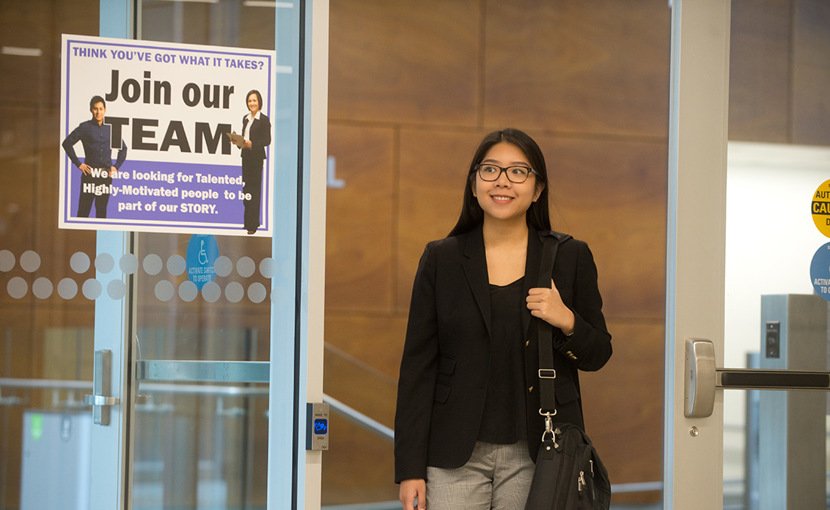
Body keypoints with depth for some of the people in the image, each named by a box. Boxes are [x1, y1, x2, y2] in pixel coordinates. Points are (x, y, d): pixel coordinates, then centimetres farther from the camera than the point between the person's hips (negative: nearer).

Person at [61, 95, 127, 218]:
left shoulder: (110, 128, 10)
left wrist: (116, 166, 12)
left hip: (106, 175, 3)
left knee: (102, 210, 7)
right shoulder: (85, 127, 0)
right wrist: (78, 164, -3)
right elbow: (67, 143, 0)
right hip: (90, 173, -3)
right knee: (83, 210, -5)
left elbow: (123, 148, 23)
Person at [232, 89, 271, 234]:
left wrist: (252, 144, -21)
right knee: (246, 187, 7)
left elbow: (267, 140, -10)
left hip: (257, 156, -7)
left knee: (254, 188, -6)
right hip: (246, 156, 7)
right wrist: (240, 142, -1)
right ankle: (247, 221, 13)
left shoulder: (264, 119, -6)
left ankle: (253, 224, -5)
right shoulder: (246, 118, 15)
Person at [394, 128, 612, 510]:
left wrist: (567, 322, -11)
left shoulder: (570, 258, 6)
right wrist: (410, 468, -2)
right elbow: (418, 366, 4)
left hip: (537, 455, 0)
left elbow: (598, 355, 12)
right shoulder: (441, 259, 5)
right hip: (456, 457, 0)